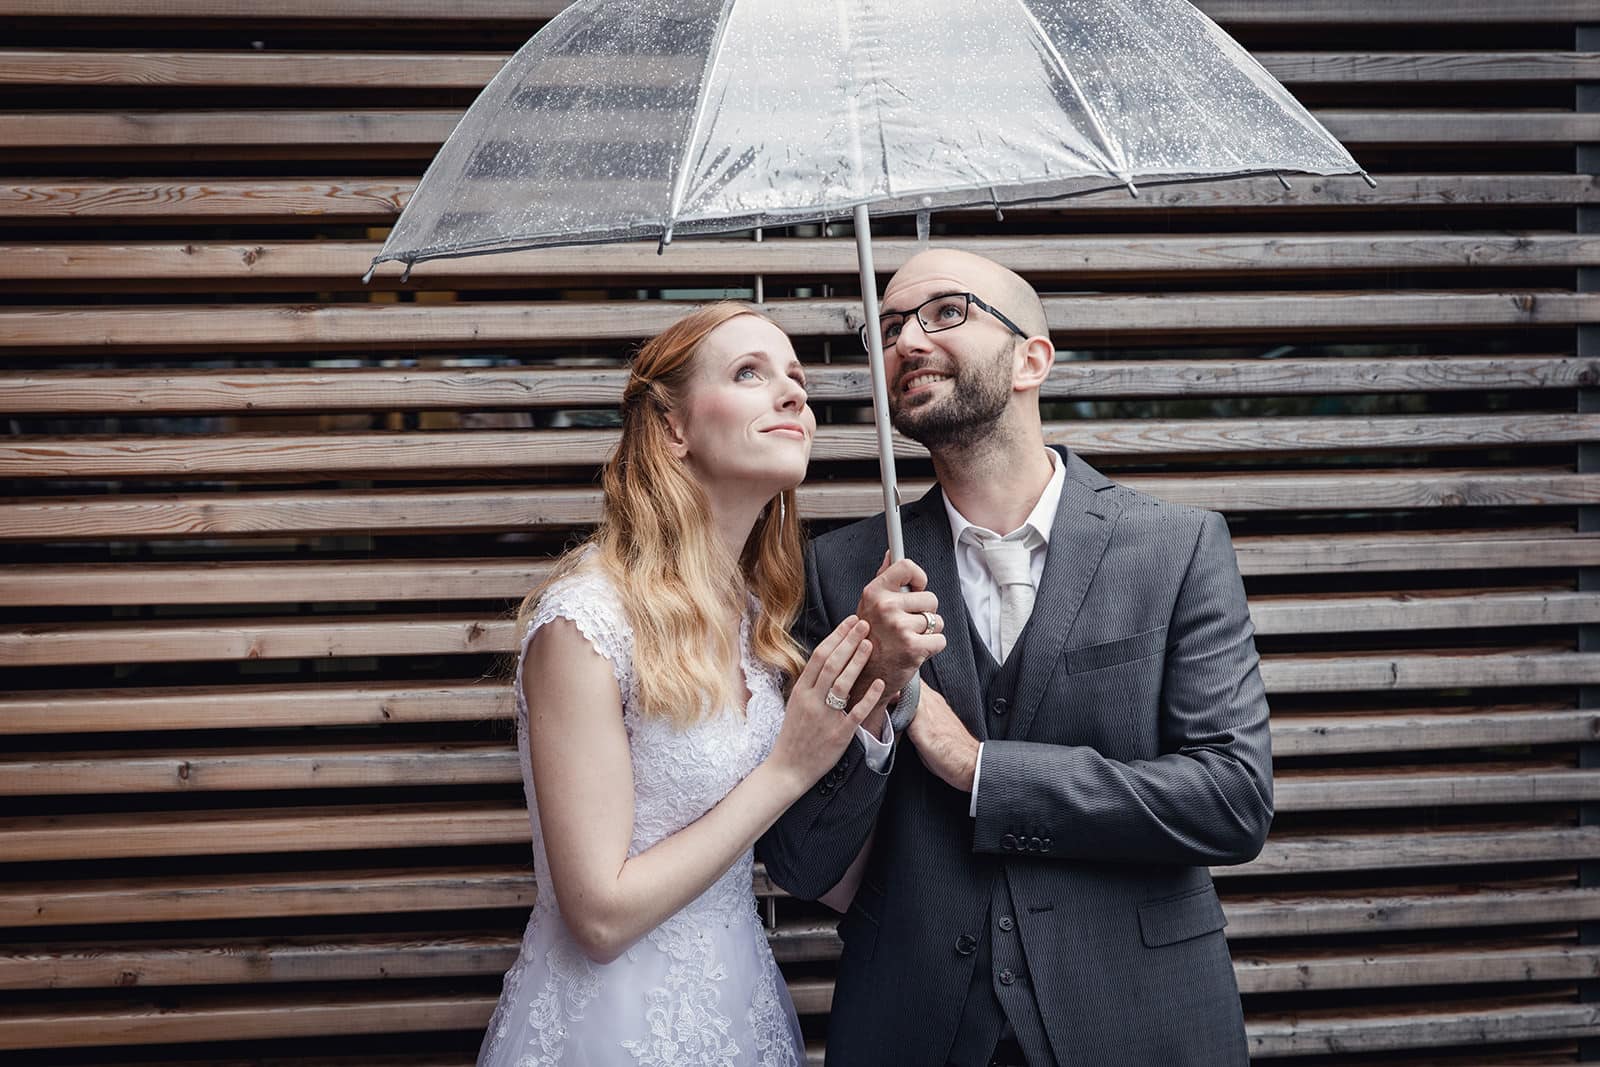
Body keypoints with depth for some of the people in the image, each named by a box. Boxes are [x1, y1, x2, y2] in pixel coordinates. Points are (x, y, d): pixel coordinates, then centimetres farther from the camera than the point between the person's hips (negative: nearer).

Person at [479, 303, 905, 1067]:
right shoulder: (583, 621, -21)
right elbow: (602, 916, -21)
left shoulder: (753, 611, 0)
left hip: (742, 1002, 7)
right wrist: (788, 769, -19)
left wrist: (878, 700, -11)